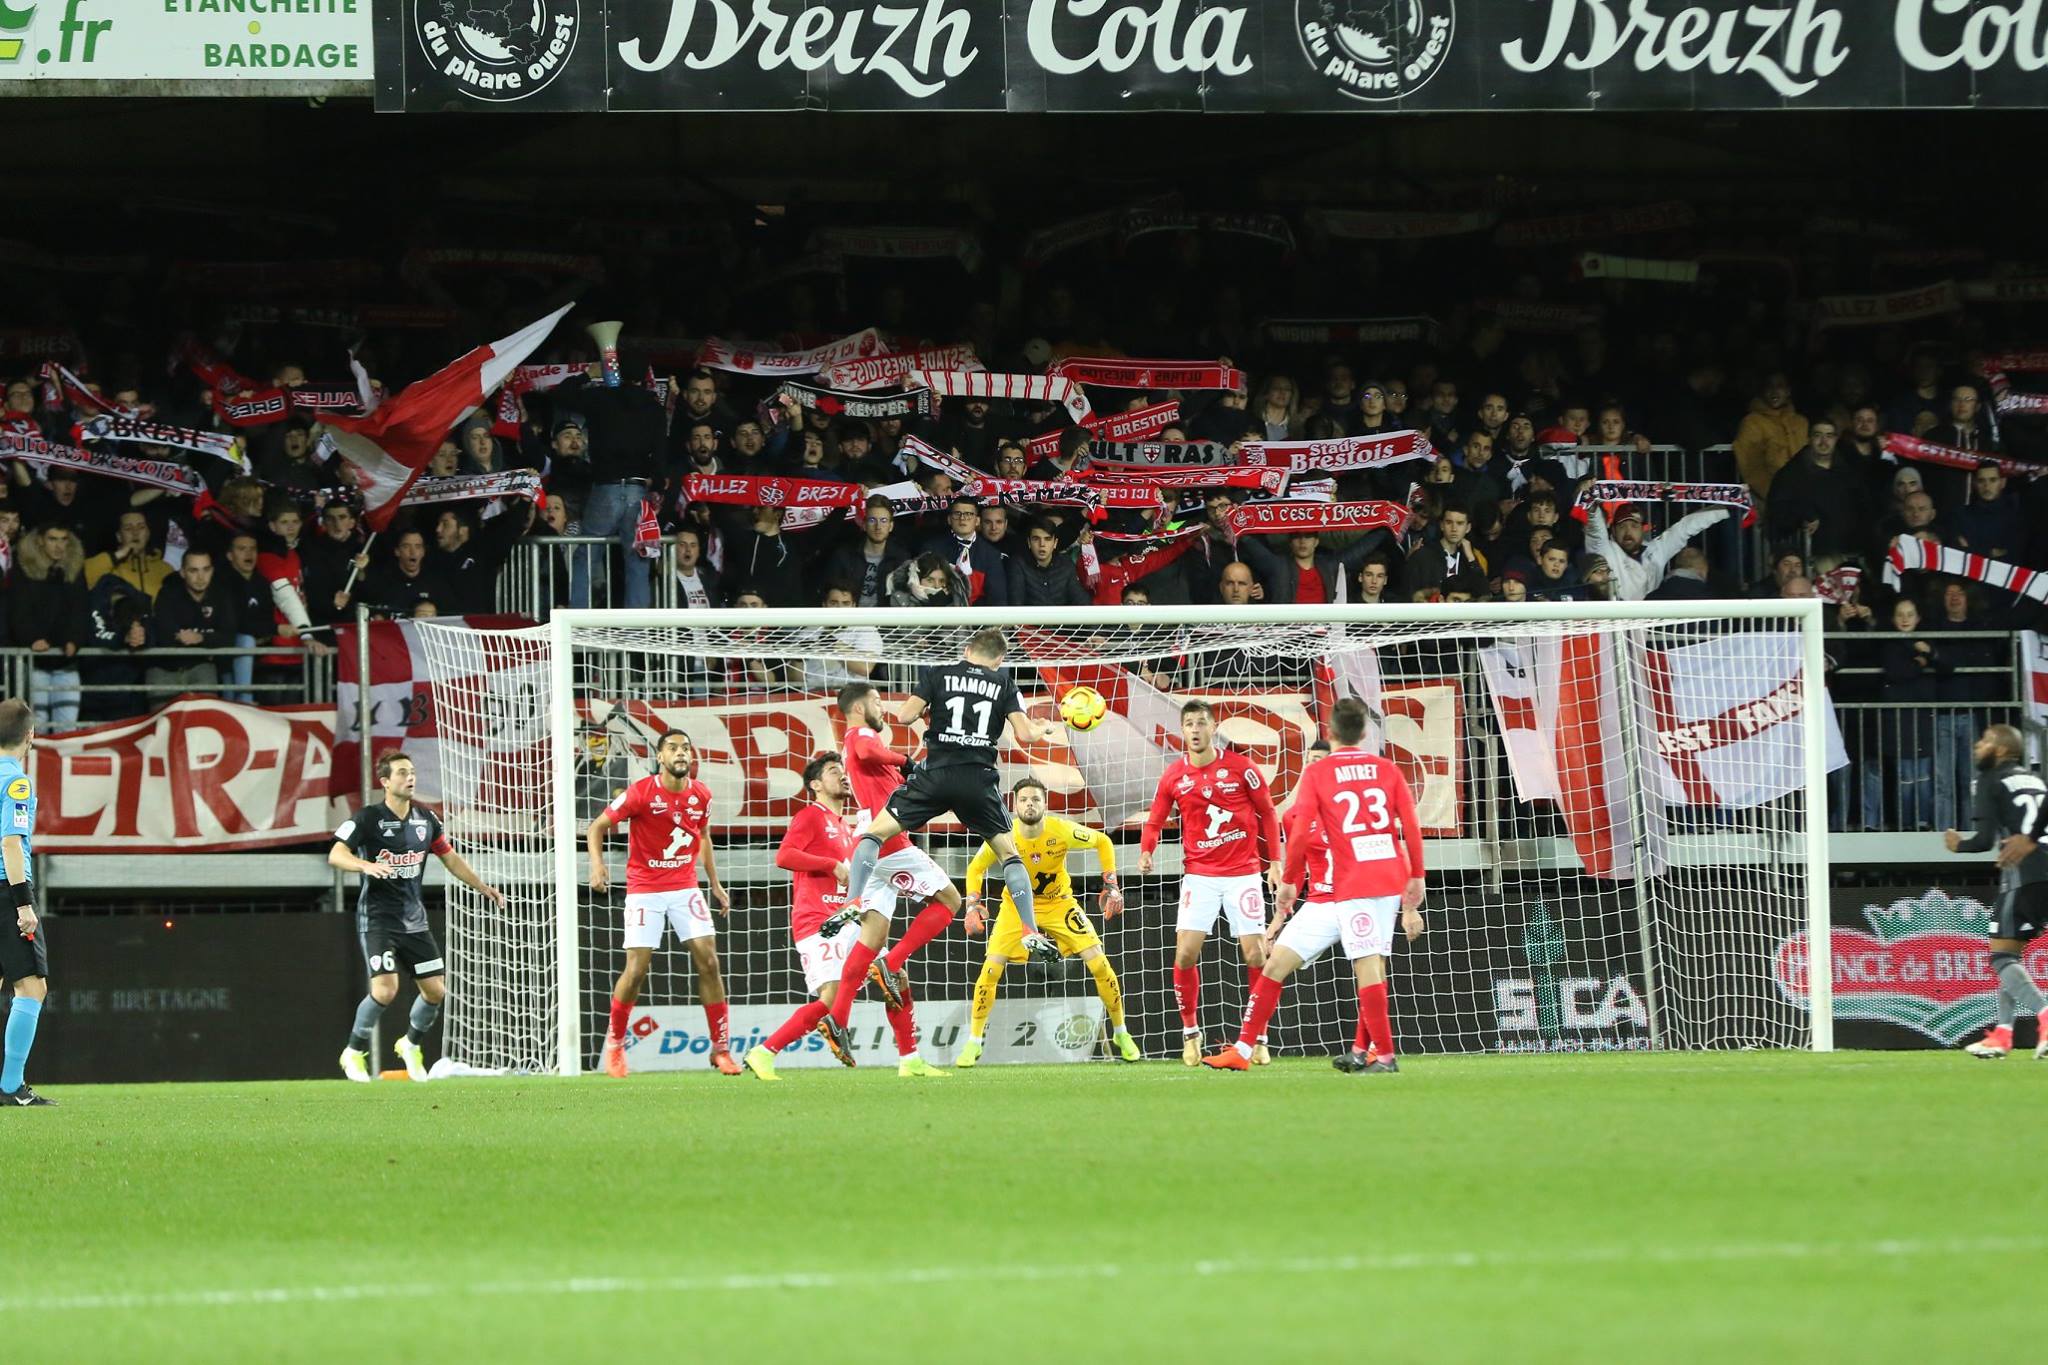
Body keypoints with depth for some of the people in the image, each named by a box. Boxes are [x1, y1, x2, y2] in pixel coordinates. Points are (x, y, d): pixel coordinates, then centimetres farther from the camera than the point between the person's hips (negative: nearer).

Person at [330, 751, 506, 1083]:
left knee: (436, 991, 2)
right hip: (377, 918, -6)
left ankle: (410, 1045, 30)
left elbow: (450, 858, 21)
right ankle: (354, 1053, 0)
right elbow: (336, 855, -20)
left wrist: (483, 887, 21)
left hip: (413, 919, 6)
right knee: (385, 989, -21)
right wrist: (367, 865, -38)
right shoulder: (368, 818, -10)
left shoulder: (425, 819, 7)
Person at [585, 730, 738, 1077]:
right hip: (644, 889, -4)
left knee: (708, 961, -6)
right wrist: (597, 863, -22)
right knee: (636, 970, -8)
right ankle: (614, 1045, 14)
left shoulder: (700, 795, 1)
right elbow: (597, 826, -6)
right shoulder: (641, 793, -13)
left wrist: (714, 884, 19)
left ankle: (721, 1048, 2)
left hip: (685, 887, 4)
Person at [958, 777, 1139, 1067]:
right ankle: (973, 1044, 0)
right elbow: (976, 869, -3)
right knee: (991, 968, -15)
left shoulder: (1063, 831, -24)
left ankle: (1121, 1034, 11)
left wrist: (1111, 886, -7)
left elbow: (1103, 842, -4)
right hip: (1017, 905, 0)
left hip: (1059, 902, 0)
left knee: (1098, 964, -9)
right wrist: (972, 907, -15)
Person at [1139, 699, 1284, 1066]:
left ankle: (1259, 1036, 9)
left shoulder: (1240, 767, -4)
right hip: (1199, 874, 1)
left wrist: (1274, 861, 0)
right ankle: (1190, 1032, 7)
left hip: (1243, 873, -1)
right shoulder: (1174, 775, 1)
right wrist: (1146, 851, -11)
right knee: (1185, 954, -10)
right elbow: (1155, 819, 9)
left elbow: (1267, 813, 4)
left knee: (1255, 956, -5)